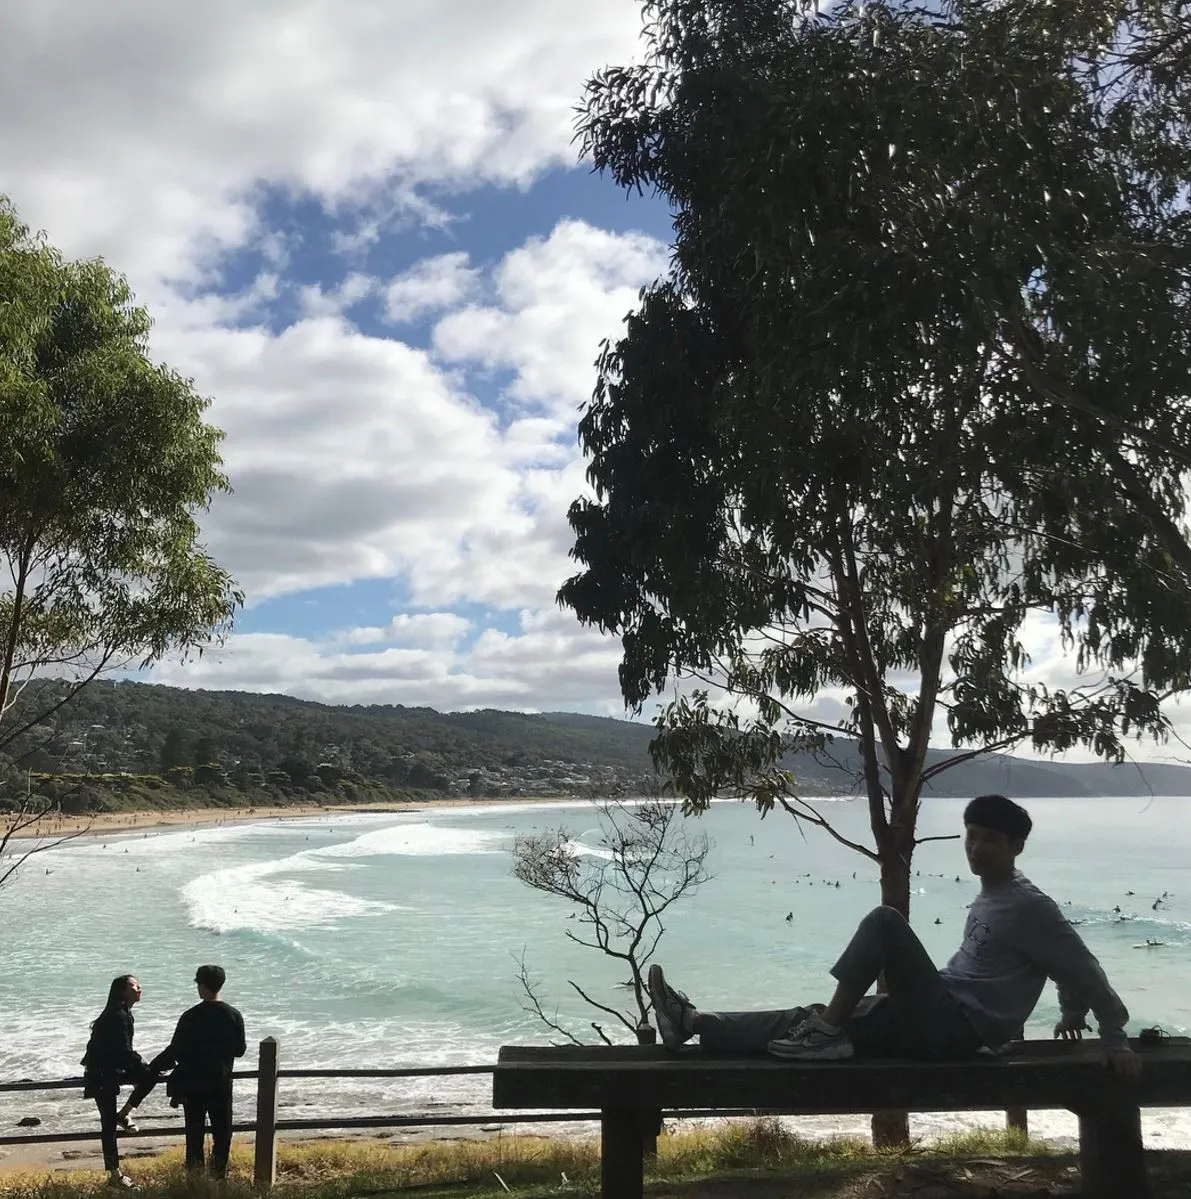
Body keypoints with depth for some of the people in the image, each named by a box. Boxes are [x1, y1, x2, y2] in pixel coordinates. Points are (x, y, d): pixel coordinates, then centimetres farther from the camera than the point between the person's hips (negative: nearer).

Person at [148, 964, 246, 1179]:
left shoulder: (190, 1017, -13)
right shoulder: (234, 1016, -6)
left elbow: (175, 1051, -9)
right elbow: (239, 1050, 2)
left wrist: (153, 1068, 3)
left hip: (193, 1084, -1)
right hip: (221, 1084, 1)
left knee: (195, 1131, 11)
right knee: (222, 1130, 13)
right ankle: (219, 1172, 14)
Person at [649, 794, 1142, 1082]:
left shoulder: (1029, 906, -11)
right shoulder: (986, 899, 16)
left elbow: (1084, 968, -8)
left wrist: (1116, 1041, -6)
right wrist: (1072, 1014, 39)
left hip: (953, 1030, -8)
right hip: (933, 1022, 9)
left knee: (886, 921, -23)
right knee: (812, 1019, -2)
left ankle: (826, 1031, -19)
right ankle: (696, 1023, -3)